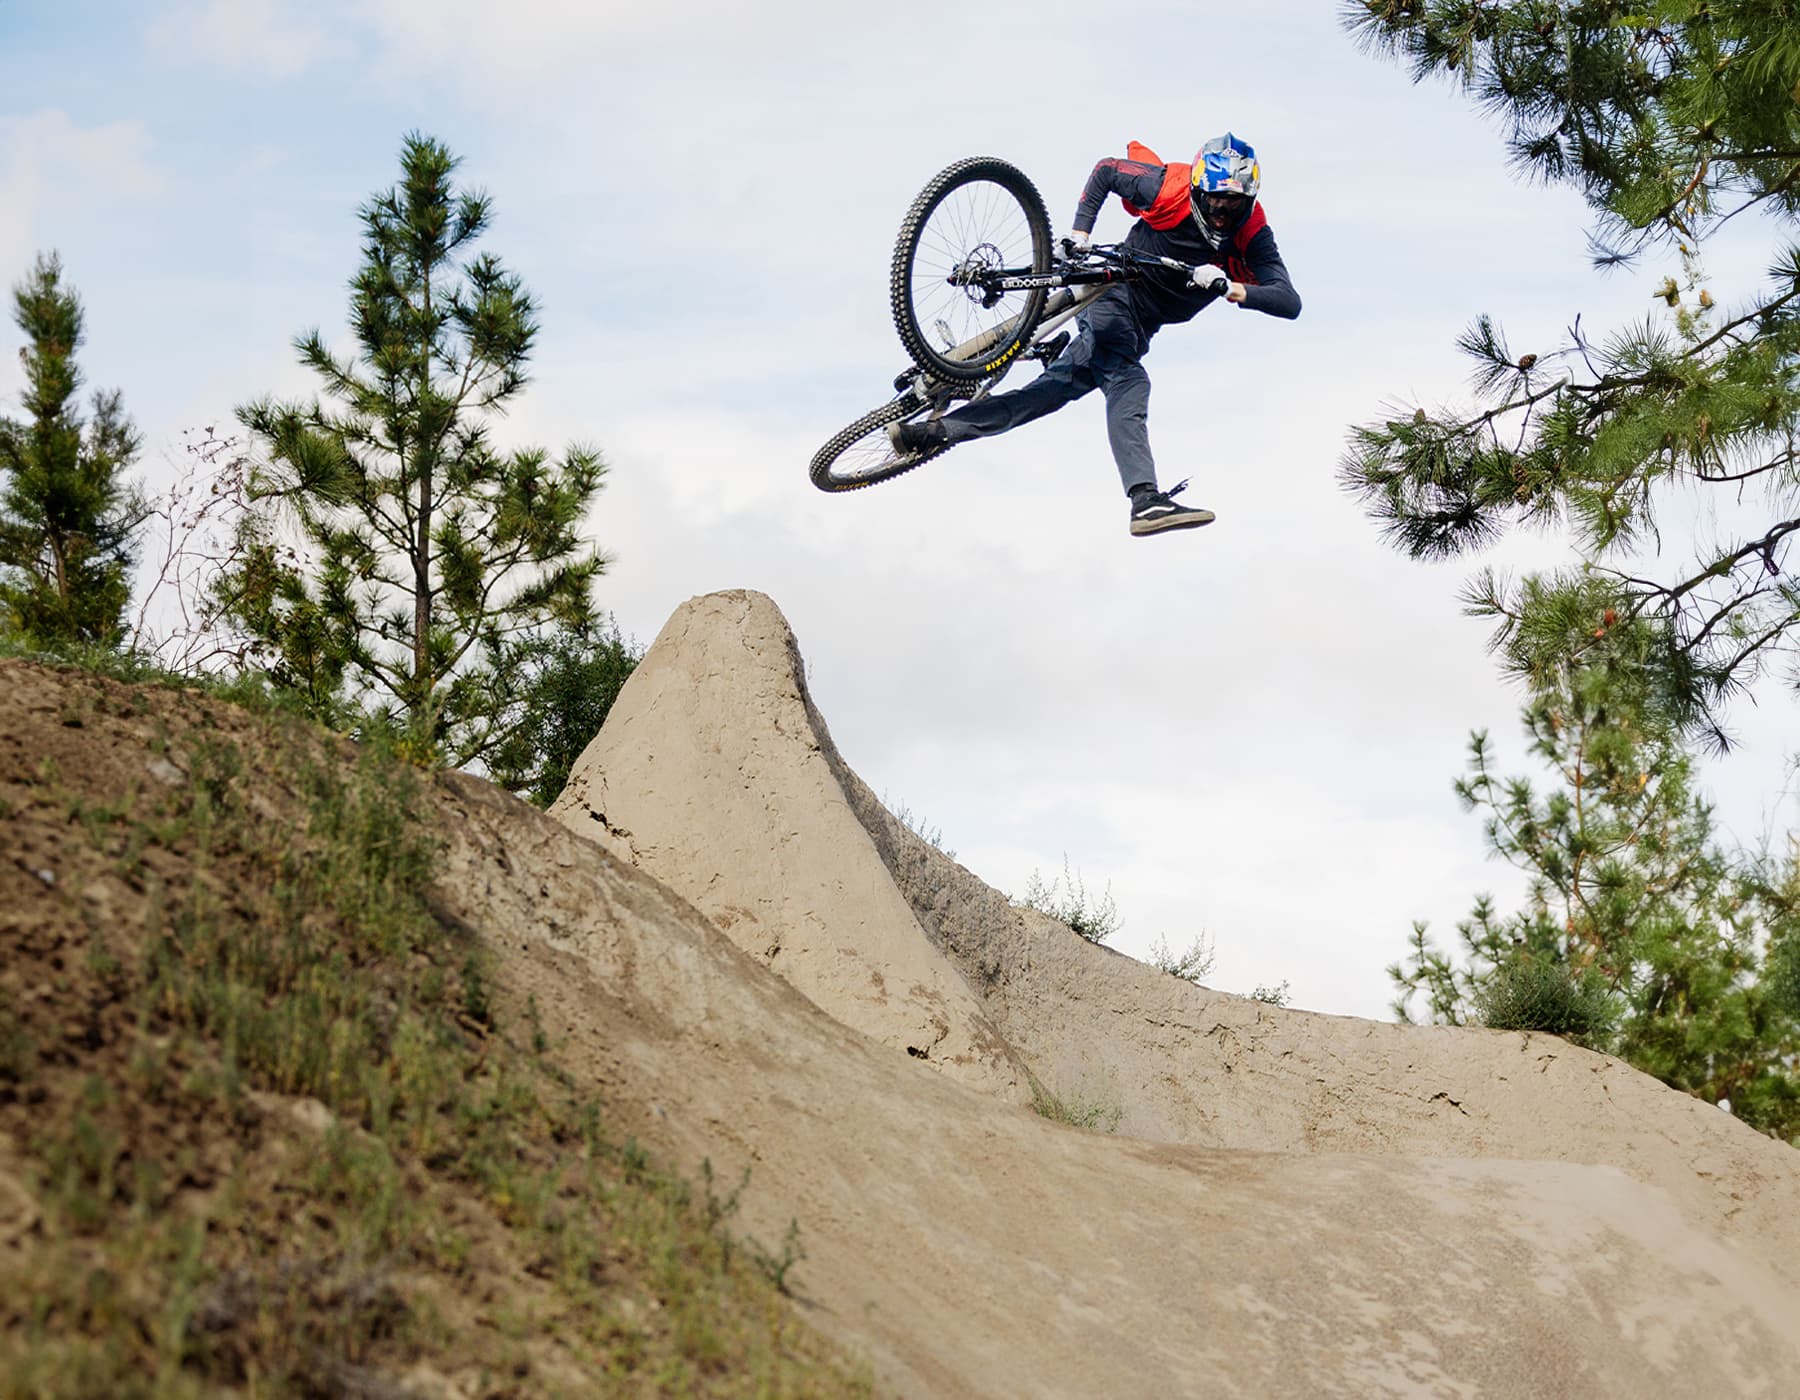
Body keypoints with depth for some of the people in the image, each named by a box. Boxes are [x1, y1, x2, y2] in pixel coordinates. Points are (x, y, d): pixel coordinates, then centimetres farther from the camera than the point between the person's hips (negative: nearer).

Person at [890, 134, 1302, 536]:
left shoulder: (1252, 235, -14)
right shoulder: (1170, 189, -18)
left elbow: (1289, 302, -26)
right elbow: (1106, 170, 2)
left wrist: (1232, 289, -43)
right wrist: (1079, 234, -7)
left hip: (1140, 329, 4)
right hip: (1112, 295, -4)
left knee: (1056, 387, -3)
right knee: (1128, 385, -28)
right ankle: (1146, 500, -43)